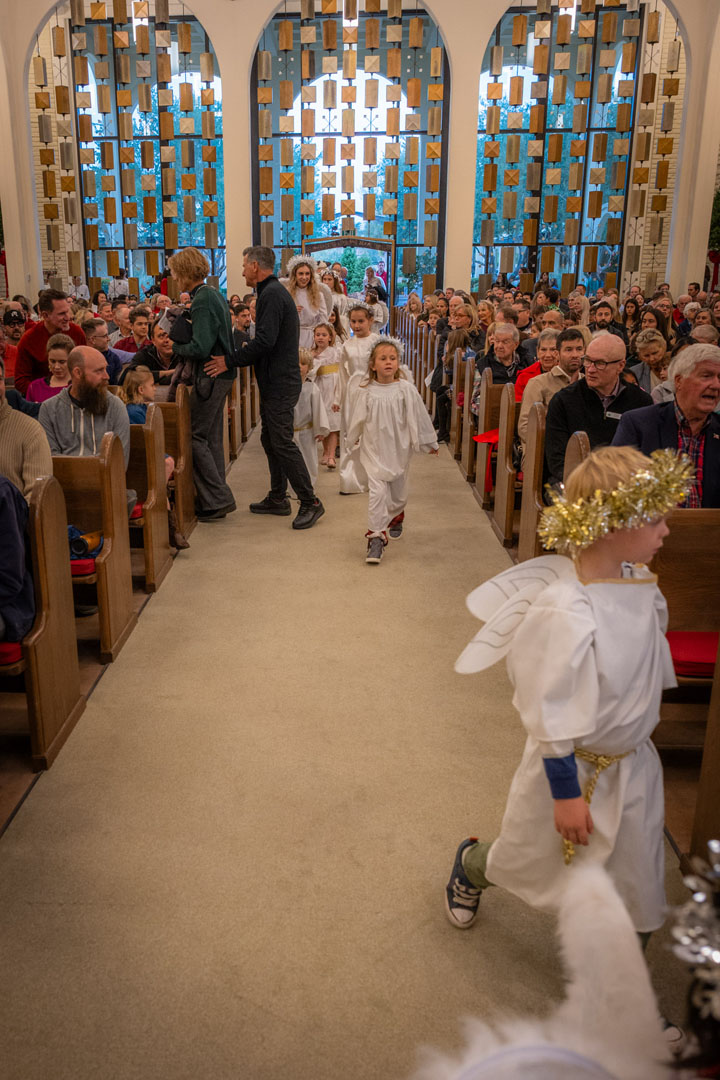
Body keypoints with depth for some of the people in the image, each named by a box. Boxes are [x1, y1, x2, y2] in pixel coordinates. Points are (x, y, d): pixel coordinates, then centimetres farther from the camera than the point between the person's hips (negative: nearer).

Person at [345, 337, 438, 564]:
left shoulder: (406, 389, -8)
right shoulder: (365, 391, -7)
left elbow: (419, 416, 1)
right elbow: (357, 419, 8)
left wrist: (428, 443, 7)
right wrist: (352, 439, 21)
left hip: (399, 449, 1)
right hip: (374, 449, -1)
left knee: (398, 491, 17)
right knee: (377, 491, -13)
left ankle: (395, 519, 49)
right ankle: (376, 537, -9)